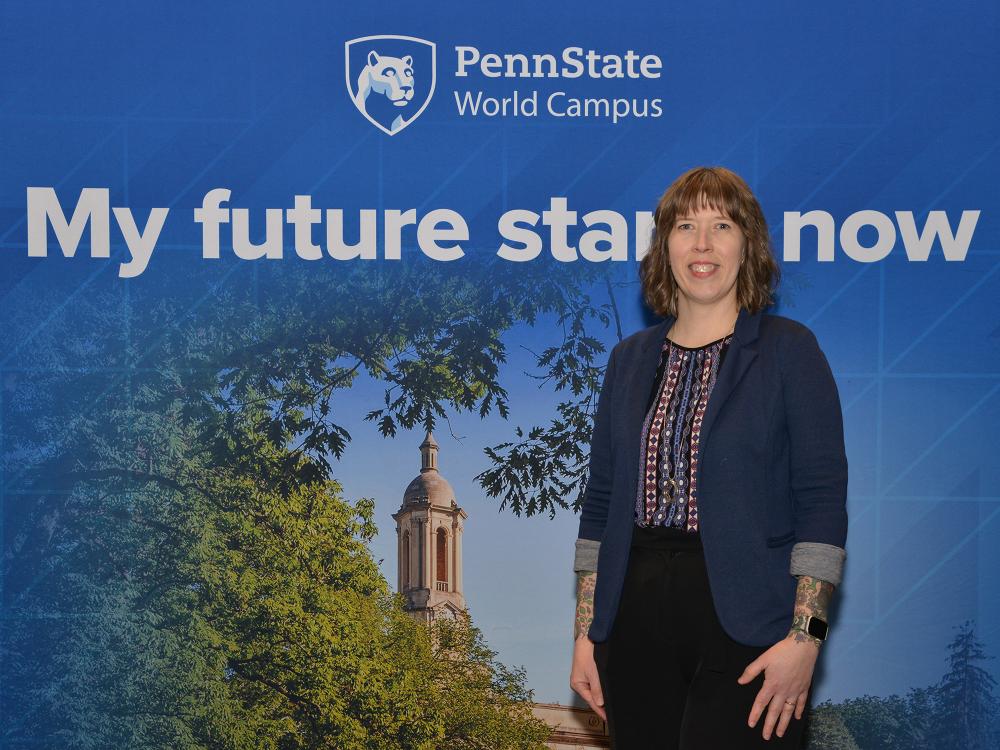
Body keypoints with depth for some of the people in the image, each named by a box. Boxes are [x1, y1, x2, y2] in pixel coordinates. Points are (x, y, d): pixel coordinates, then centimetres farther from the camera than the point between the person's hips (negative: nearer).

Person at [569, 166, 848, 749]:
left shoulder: (788, 350, -1)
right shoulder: (630, 359, 12)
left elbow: (822, 502, -8)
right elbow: (601, 503, 12)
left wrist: (806, 635, -16)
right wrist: (585, 634, 7)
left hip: (744, 621, -4)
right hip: (636, 620, 4)